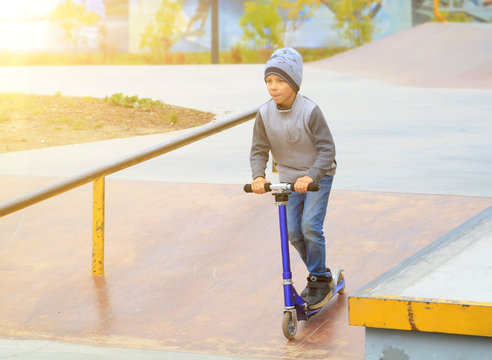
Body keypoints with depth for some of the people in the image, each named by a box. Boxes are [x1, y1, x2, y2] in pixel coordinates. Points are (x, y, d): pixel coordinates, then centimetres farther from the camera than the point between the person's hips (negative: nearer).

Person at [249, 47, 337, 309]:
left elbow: (327, 149, -22)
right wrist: (258, 176, -22)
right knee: (293, 232, 0)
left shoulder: (310, 111, -22)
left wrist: (310, 176, -36)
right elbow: (259, 150, -3)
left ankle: (320, 280, 1)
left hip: (318, 175, -4)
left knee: (310, 226, -17)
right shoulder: (265, 114, -10)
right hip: (288, 178, 4)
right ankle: (318, 276, 21)